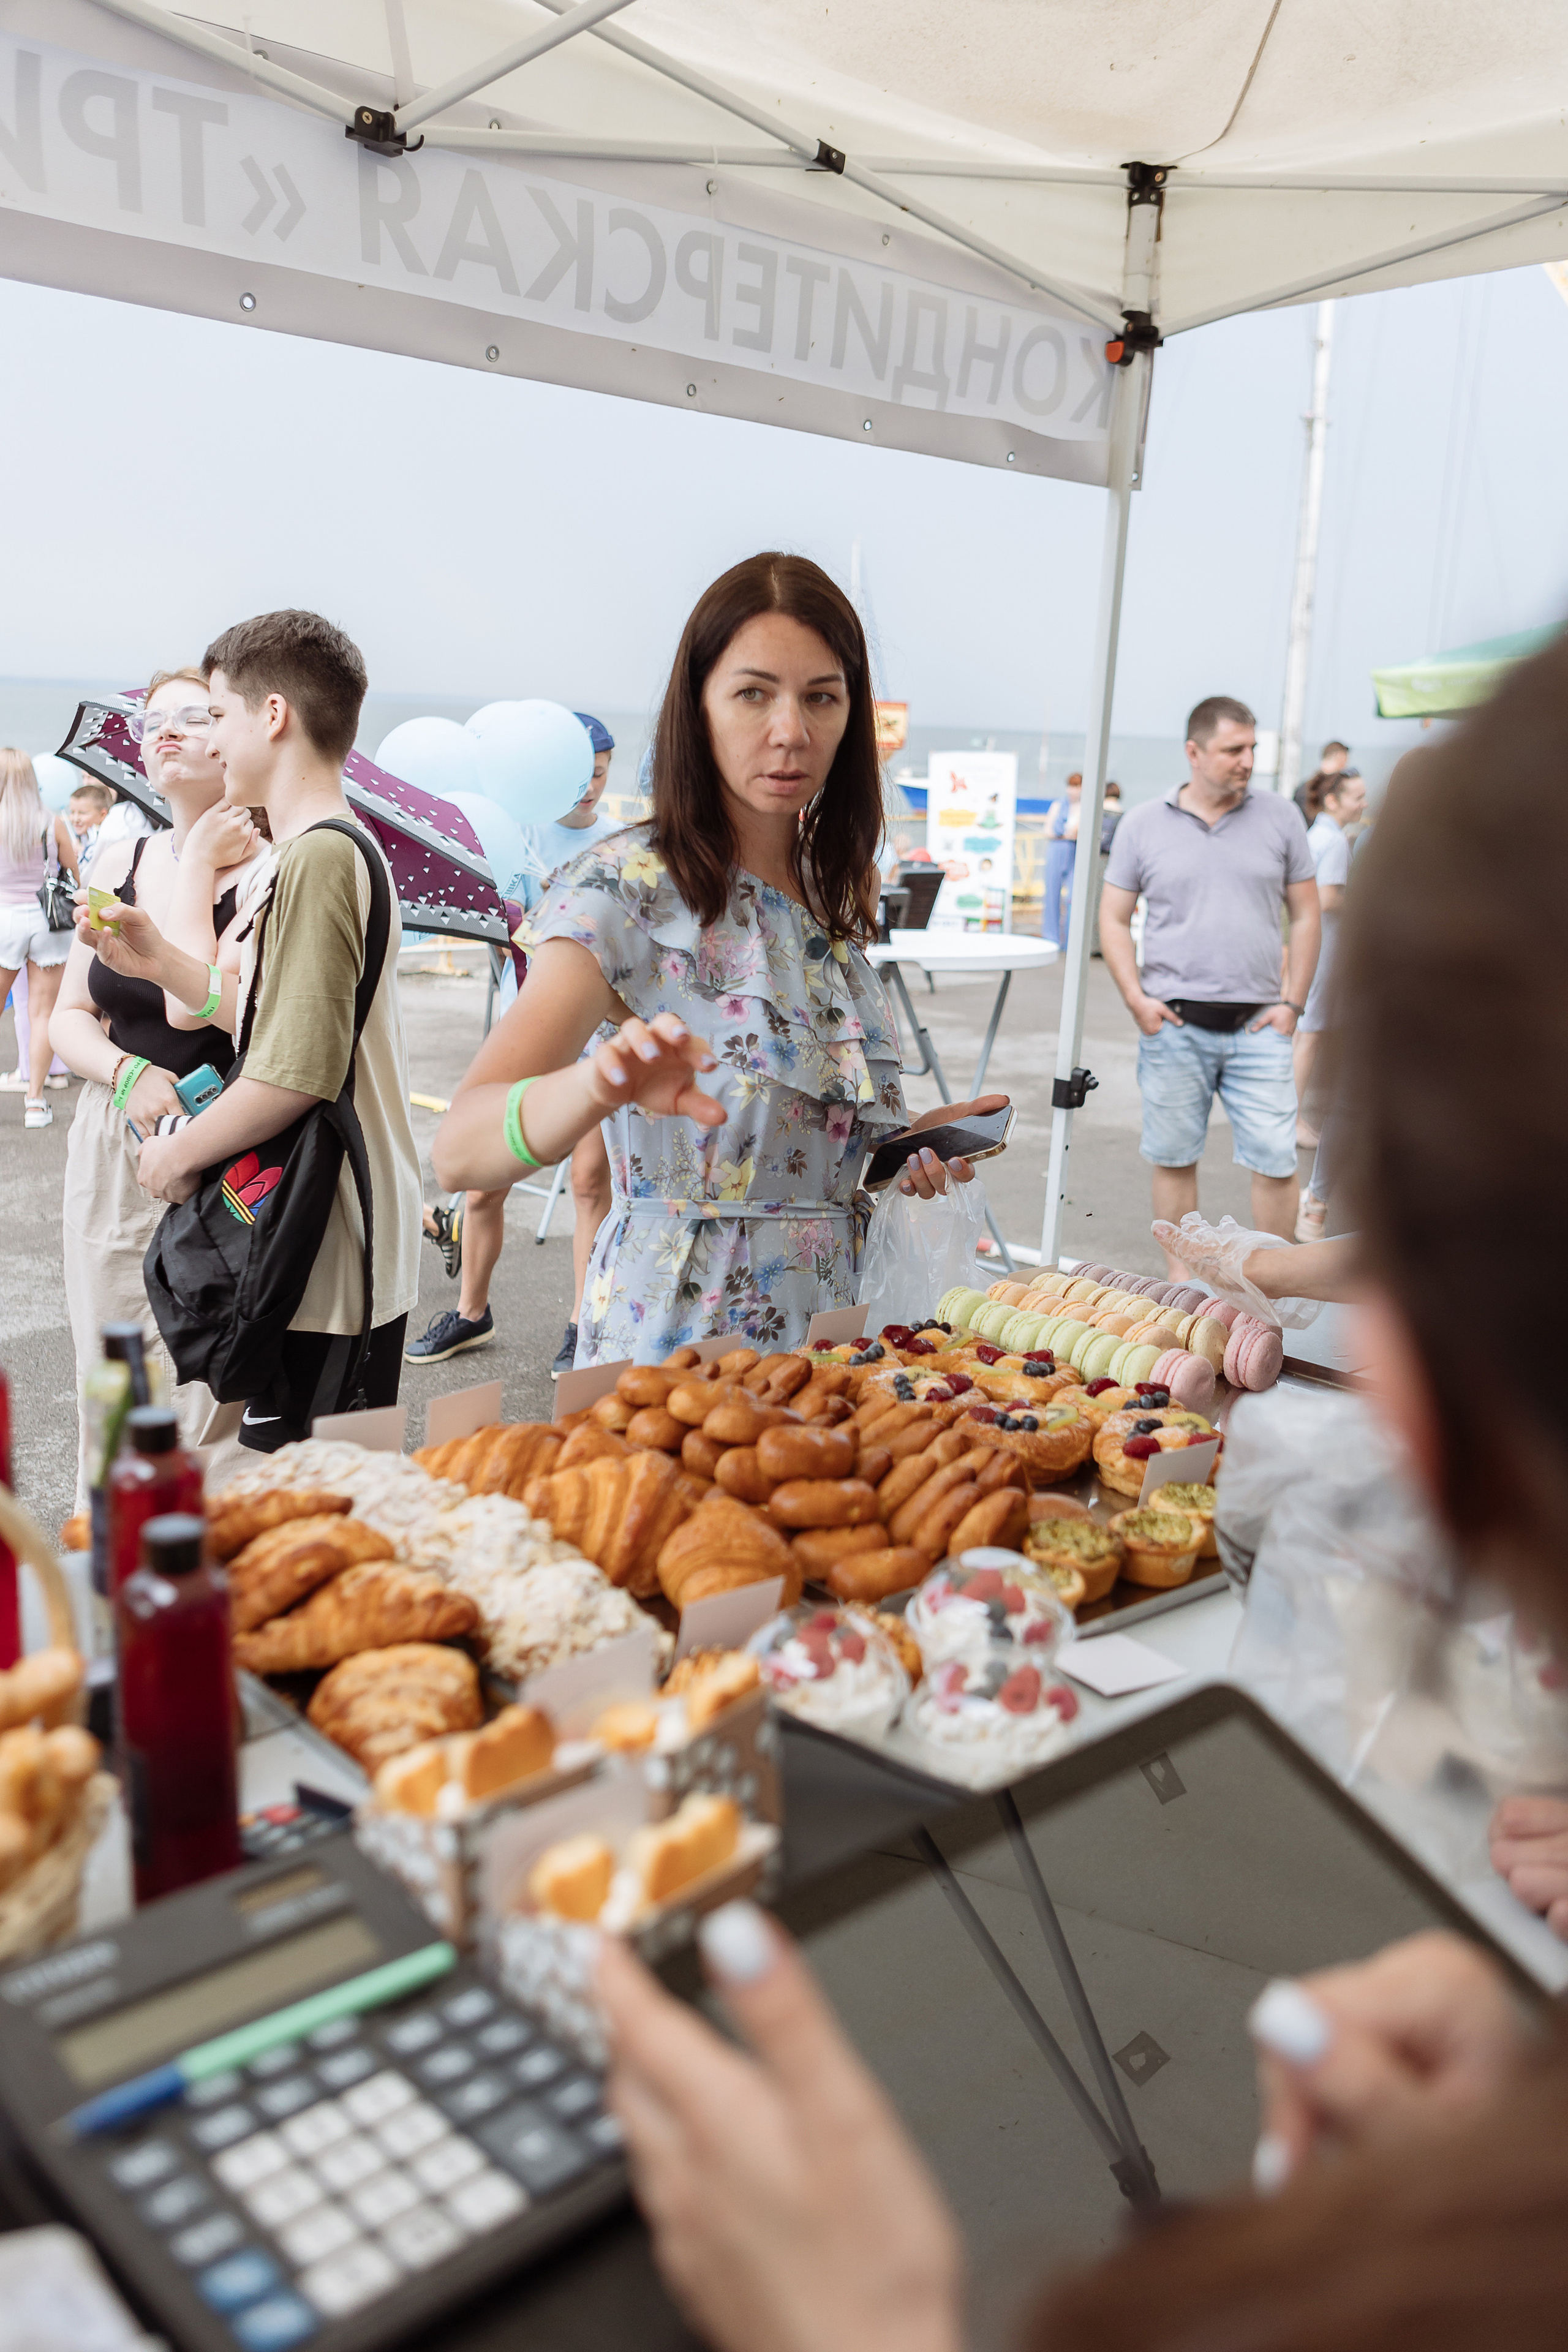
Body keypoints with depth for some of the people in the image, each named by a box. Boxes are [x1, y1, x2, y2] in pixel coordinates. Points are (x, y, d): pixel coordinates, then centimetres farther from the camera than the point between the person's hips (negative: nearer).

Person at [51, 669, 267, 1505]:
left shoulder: (269, 870, -10)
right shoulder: (121, 861, 10)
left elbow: (191, 1006, -22)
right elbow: (70, 1017, 12)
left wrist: (199, 863, -12)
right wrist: (129, 1075, -10)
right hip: (110, 1155, 6)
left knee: (203, 1410, -3)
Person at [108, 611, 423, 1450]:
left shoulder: (318, 856, -17)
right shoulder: (344, 849, 15)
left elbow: (300, 1070, -23)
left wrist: (181, 1153, -9)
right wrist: (159, 962, 18)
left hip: (329, 1259, -10)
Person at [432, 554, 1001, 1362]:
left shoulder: (827, 896, 7)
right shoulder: (627, 887, -15)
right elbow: (459, 1149, -27)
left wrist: (905, 1140, 1)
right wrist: (598, 1082, -46)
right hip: (676, 1342, -6)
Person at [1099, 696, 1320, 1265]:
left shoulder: (1281, 819, 7)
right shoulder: (1142, 824, 4)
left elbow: (1305, 916, 9)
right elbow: (1113, 920, 7)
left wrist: (1292, 1002, 1)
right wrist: (1135, 998, -5)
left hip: (1258, 1026, 1)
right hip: (1174, 1026, 0)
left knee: (1276, 1161, -1)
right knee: (1174, 1159, 7)